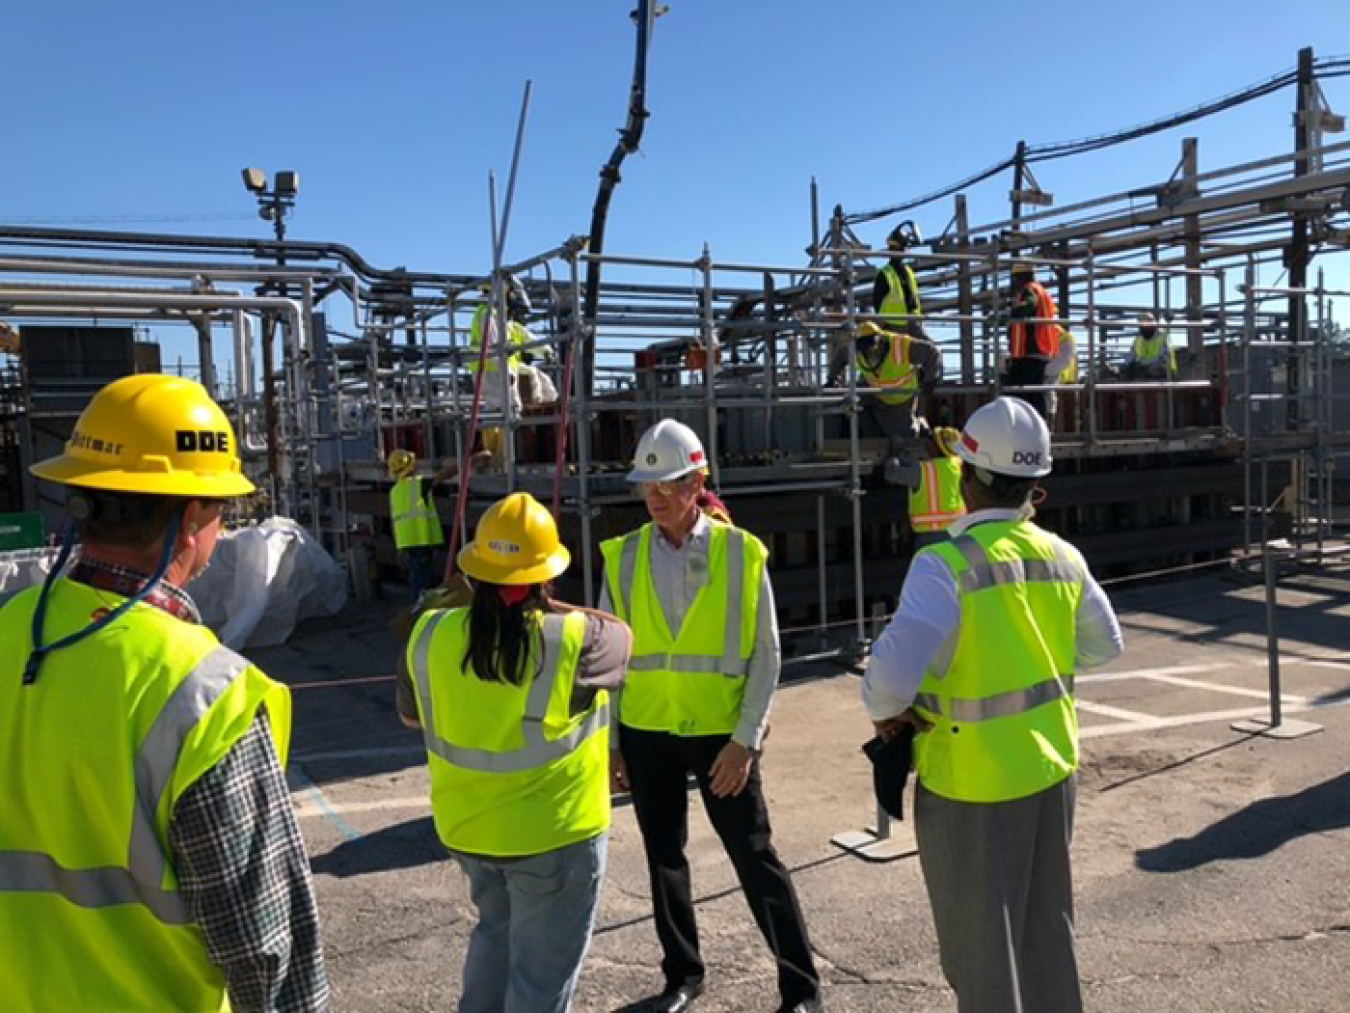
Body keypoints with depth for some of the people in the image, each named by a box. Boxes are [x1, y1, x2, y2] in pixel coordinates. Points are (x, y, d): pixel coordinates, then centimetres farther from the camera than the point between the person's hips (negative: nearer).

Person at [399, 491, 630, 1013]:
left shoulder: (429, 635, -11)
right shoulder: (572, 641, -22)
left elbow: (411, 716, 6)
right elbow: (620, 634, 1)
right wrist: (553, 608, 6)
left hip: (465, 826, 5)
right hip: (554, 832, -4)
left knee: (496, 931, 31)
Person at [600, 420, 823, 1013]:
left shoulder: (742, 553, -8)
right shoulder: (623, 557, -1)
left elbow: (765, 656, -5)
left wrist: (744, 741, -10)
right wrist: (607, 741, 4)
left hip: (722, 734, -3)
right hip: (646, 735, 3)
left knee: (755, 859, 6)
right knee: (664, 858, 16)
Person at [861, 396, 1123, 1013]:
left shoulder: (947, 564, -23)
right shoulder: (1063, 557, -4)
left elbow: (894, 669, -31)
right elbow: (1103, 645, 12)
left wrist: (884, 710, -10)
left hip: (973, 782, -6)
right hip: (1052, 770, 6)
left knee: (980, 943, 12)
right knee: (1048, 927, 24)